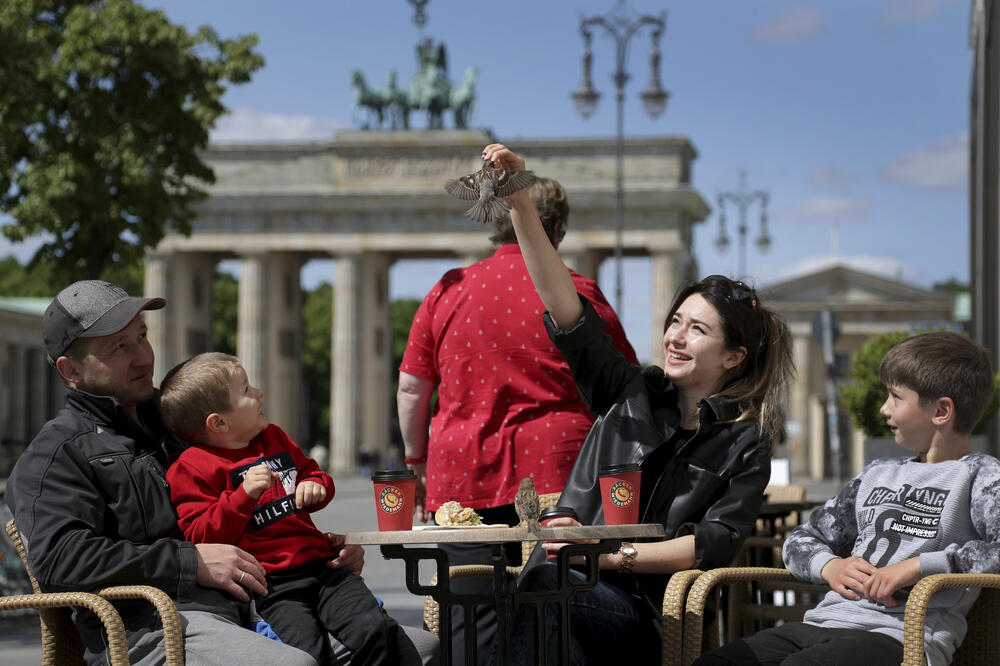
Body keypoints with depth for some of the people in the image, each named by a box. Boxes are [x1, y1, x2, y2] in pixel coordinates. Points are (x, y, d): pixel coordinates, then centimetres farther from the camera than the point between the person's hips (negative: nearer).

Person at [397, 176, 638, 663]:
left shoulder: (448, 291, 6)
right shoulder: (579, 294, 1)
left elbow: (411, 389, 8)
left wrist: (417, 462, 19)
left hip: (465, 479, 1)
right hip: (555, 477, -1)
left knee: (476, 623, -2)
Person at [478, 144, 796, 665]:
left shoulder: (746, 442, 7)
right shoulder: (632, 395, 16)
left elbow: (717, 544, -5)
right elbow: (565, 308, 8)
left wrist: (616, 556, -17)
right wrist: (519, 202, 0)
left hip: (649, 613, -3)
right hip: (574, 585, 4)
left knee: (542, 584, -33)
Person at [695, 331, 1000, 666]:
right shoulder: (877, 474, 27)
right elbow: (801, 540, 31)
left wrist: (920, 566, -18)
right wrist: (830, 566, 7)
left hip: (897, 636, -7)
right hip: (822, 622, 7)